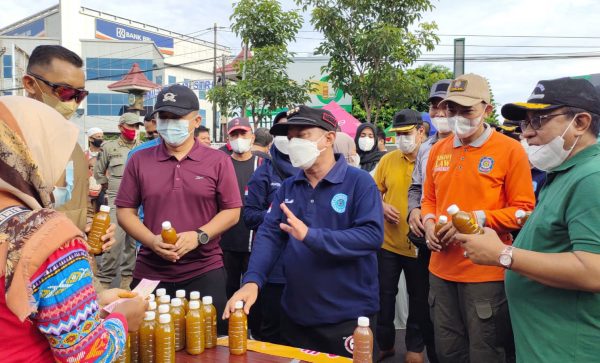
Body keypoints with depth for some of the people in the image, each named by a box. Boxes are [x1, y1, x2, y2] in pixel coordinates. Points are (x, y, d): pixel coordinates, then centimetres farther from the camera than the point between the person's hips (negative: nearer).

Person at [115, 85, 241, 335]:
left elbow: (232, 211, -1)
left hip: (205, 272, -1)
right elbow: (125, 211, 5)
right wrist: (152, 241, -12)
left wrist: (199, 236, -16)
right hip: (150, 272, 2)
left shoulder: (219, 161, 1)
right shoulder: (139, 161, 5)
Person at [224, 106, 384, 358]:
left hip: (348, 318, -5)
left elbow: (372, 235, -21)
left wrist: (310, 236, -29)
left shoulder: (359, 181, -10)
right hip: (294, 315, 5)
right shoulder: (288, 187, 5)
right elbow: (269, 234, -3)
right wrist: (252, 281, -19)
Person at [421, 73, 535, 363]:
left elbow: (524, 209, -7)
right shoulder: (438, 150, 9)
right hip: (442, 270, 5)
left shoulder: (510, 150, -8)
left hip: (487, 273, -5)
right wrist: (429, 222, -2)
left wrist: (479, 218, -20)